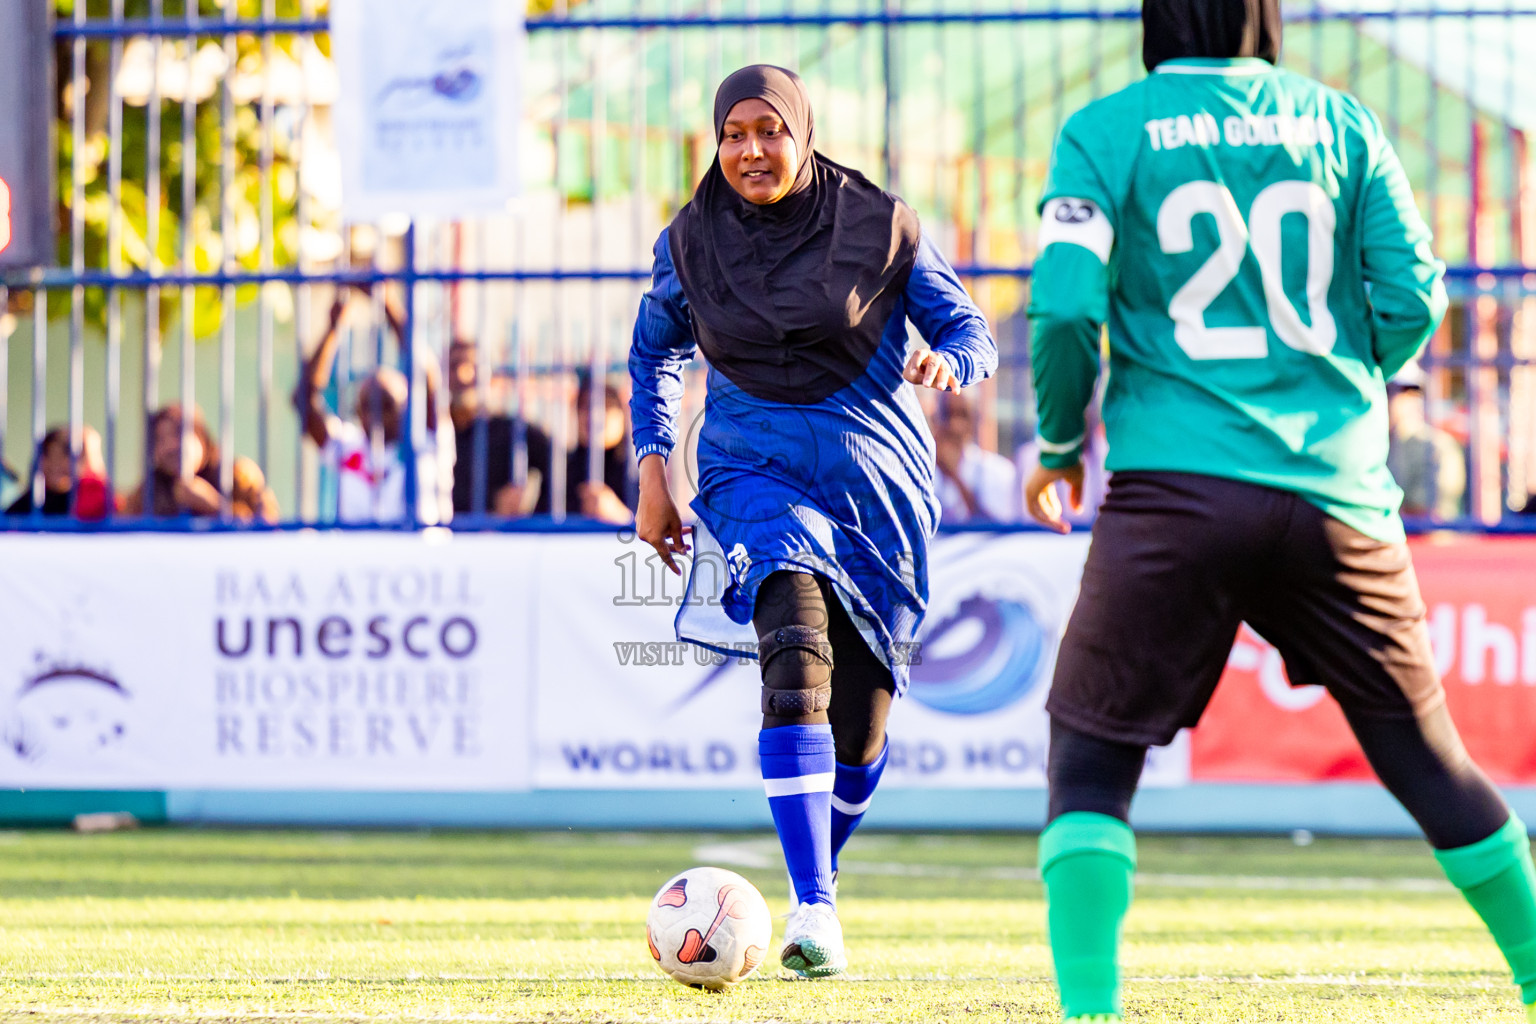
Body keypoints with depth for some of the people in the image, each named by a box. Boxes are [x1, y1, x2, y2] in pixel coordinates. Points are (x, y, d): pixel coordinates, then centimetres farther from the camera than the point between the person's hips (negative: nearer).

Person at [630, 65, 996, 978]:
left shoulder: (879, 226, -3)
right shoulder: (690, 243, 1)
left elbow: (969, 329, 2)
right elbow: (655, 352, 19)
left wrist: (948, 360, -21)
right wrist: (654, 466, 9)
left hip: (877, 482, 1)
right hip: (756, 474, -1)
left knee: (859, 730, 5)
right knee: (797, 654, -28)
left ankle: (819, 875, 36)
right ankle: (813, 908, -34)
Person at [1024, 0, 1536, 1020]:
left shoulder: (1106, 131, 1)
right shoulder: (1341, 123, 8)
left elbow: (1066, 305, -8)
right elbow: (1413, 298, 4)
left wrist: (1059, 445, 8)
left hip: (1175, 487, -3)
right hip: (1339, 495, 3)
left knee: (1092, 761, 5)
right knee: (1425, 756, 15)